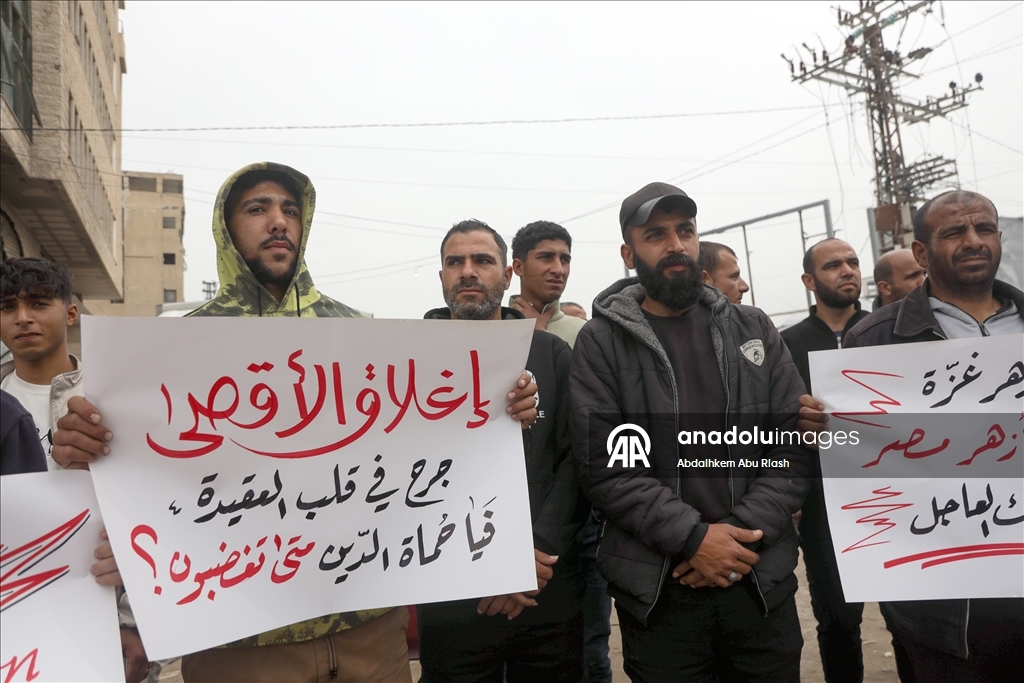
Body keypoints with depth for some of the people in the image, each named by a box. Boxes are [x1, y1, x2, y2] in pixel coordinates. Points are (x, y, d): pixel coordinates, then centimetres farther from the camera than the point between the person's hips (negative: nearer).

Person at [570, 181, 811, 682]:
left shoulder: (753, 329, 7)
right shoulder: (600, 343, -3)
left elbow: (796, 442, 2)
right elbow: (602, 464, -10)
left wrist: (744, 533, -10)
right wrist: (692, 537, -16)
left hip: (763, 577, 3)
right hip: (657, 588, -2)